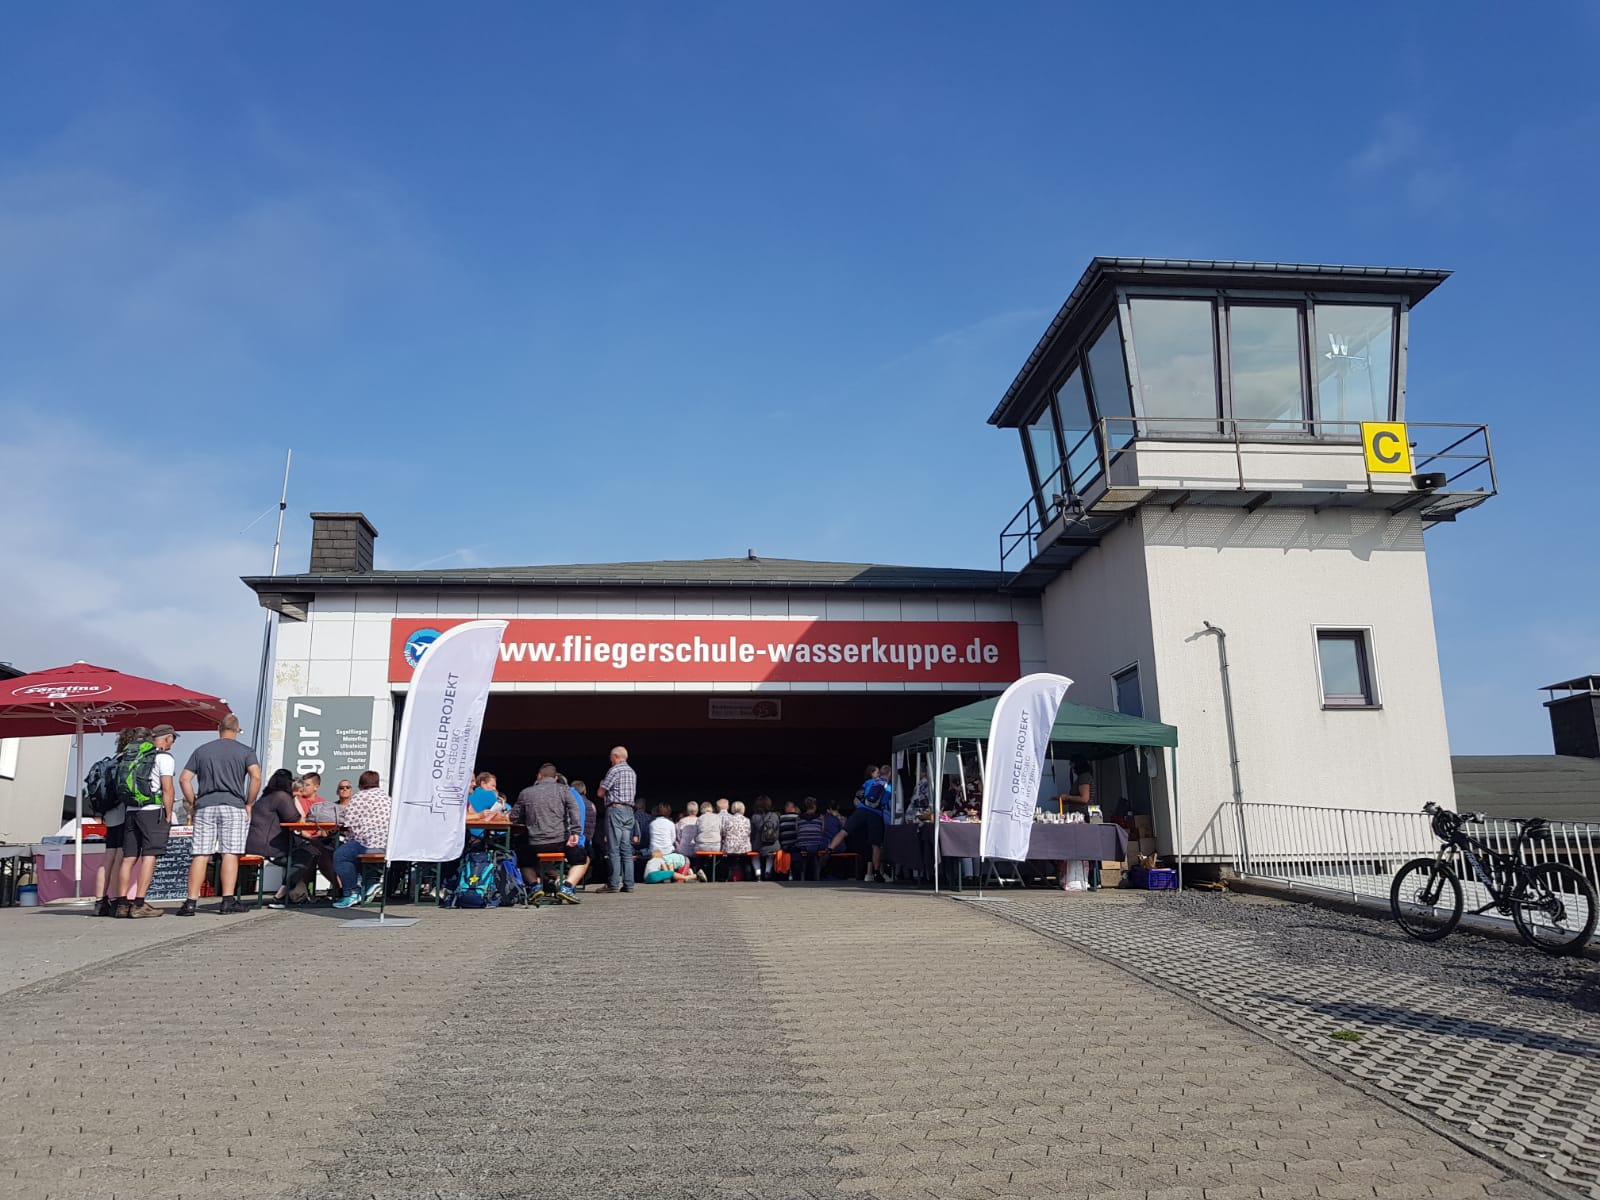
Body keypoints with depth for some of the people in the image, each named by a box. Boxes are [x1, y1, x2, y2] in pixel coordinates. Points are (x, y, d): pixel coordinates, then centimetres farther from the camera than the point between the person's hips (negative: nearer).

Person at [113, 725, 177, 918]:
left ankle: (121, 903, 5)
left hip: (130, 810, 7)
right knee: (149, 857, -7)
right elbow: (167, 789, -10)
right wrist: (168, 816, -4)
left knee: (129, 858, 7)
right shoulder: (164, 757, -3)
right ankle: (139, 904, -12)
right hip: (152, 810, -7)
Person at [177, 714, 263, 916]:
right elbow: (256, 776, -8)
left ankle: (191, 901, -1)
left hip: (205, 806, 2)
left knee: (200, 854, 1)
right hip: (233, 805, -2)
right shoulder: (245, 751, 6)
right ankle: (228, 900, -5)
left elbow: (184, 779, 8)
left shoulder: (201, 750, 14)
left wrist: (193, 804, 13)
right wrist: (249, 804, 0)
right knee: (230, 853, -3)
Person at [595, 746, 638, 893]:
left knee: (613, 849, -7)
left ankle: (614, 884, -9)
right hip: (629, 810, 8)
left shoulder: (615, 770, -7)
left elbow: (600, 793, -6)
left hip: (615, 809, -8)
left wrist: (601, 785, 16)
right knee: (627, 849, 6)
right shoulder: (632, 772, 17)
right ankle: (628, 884, 4)